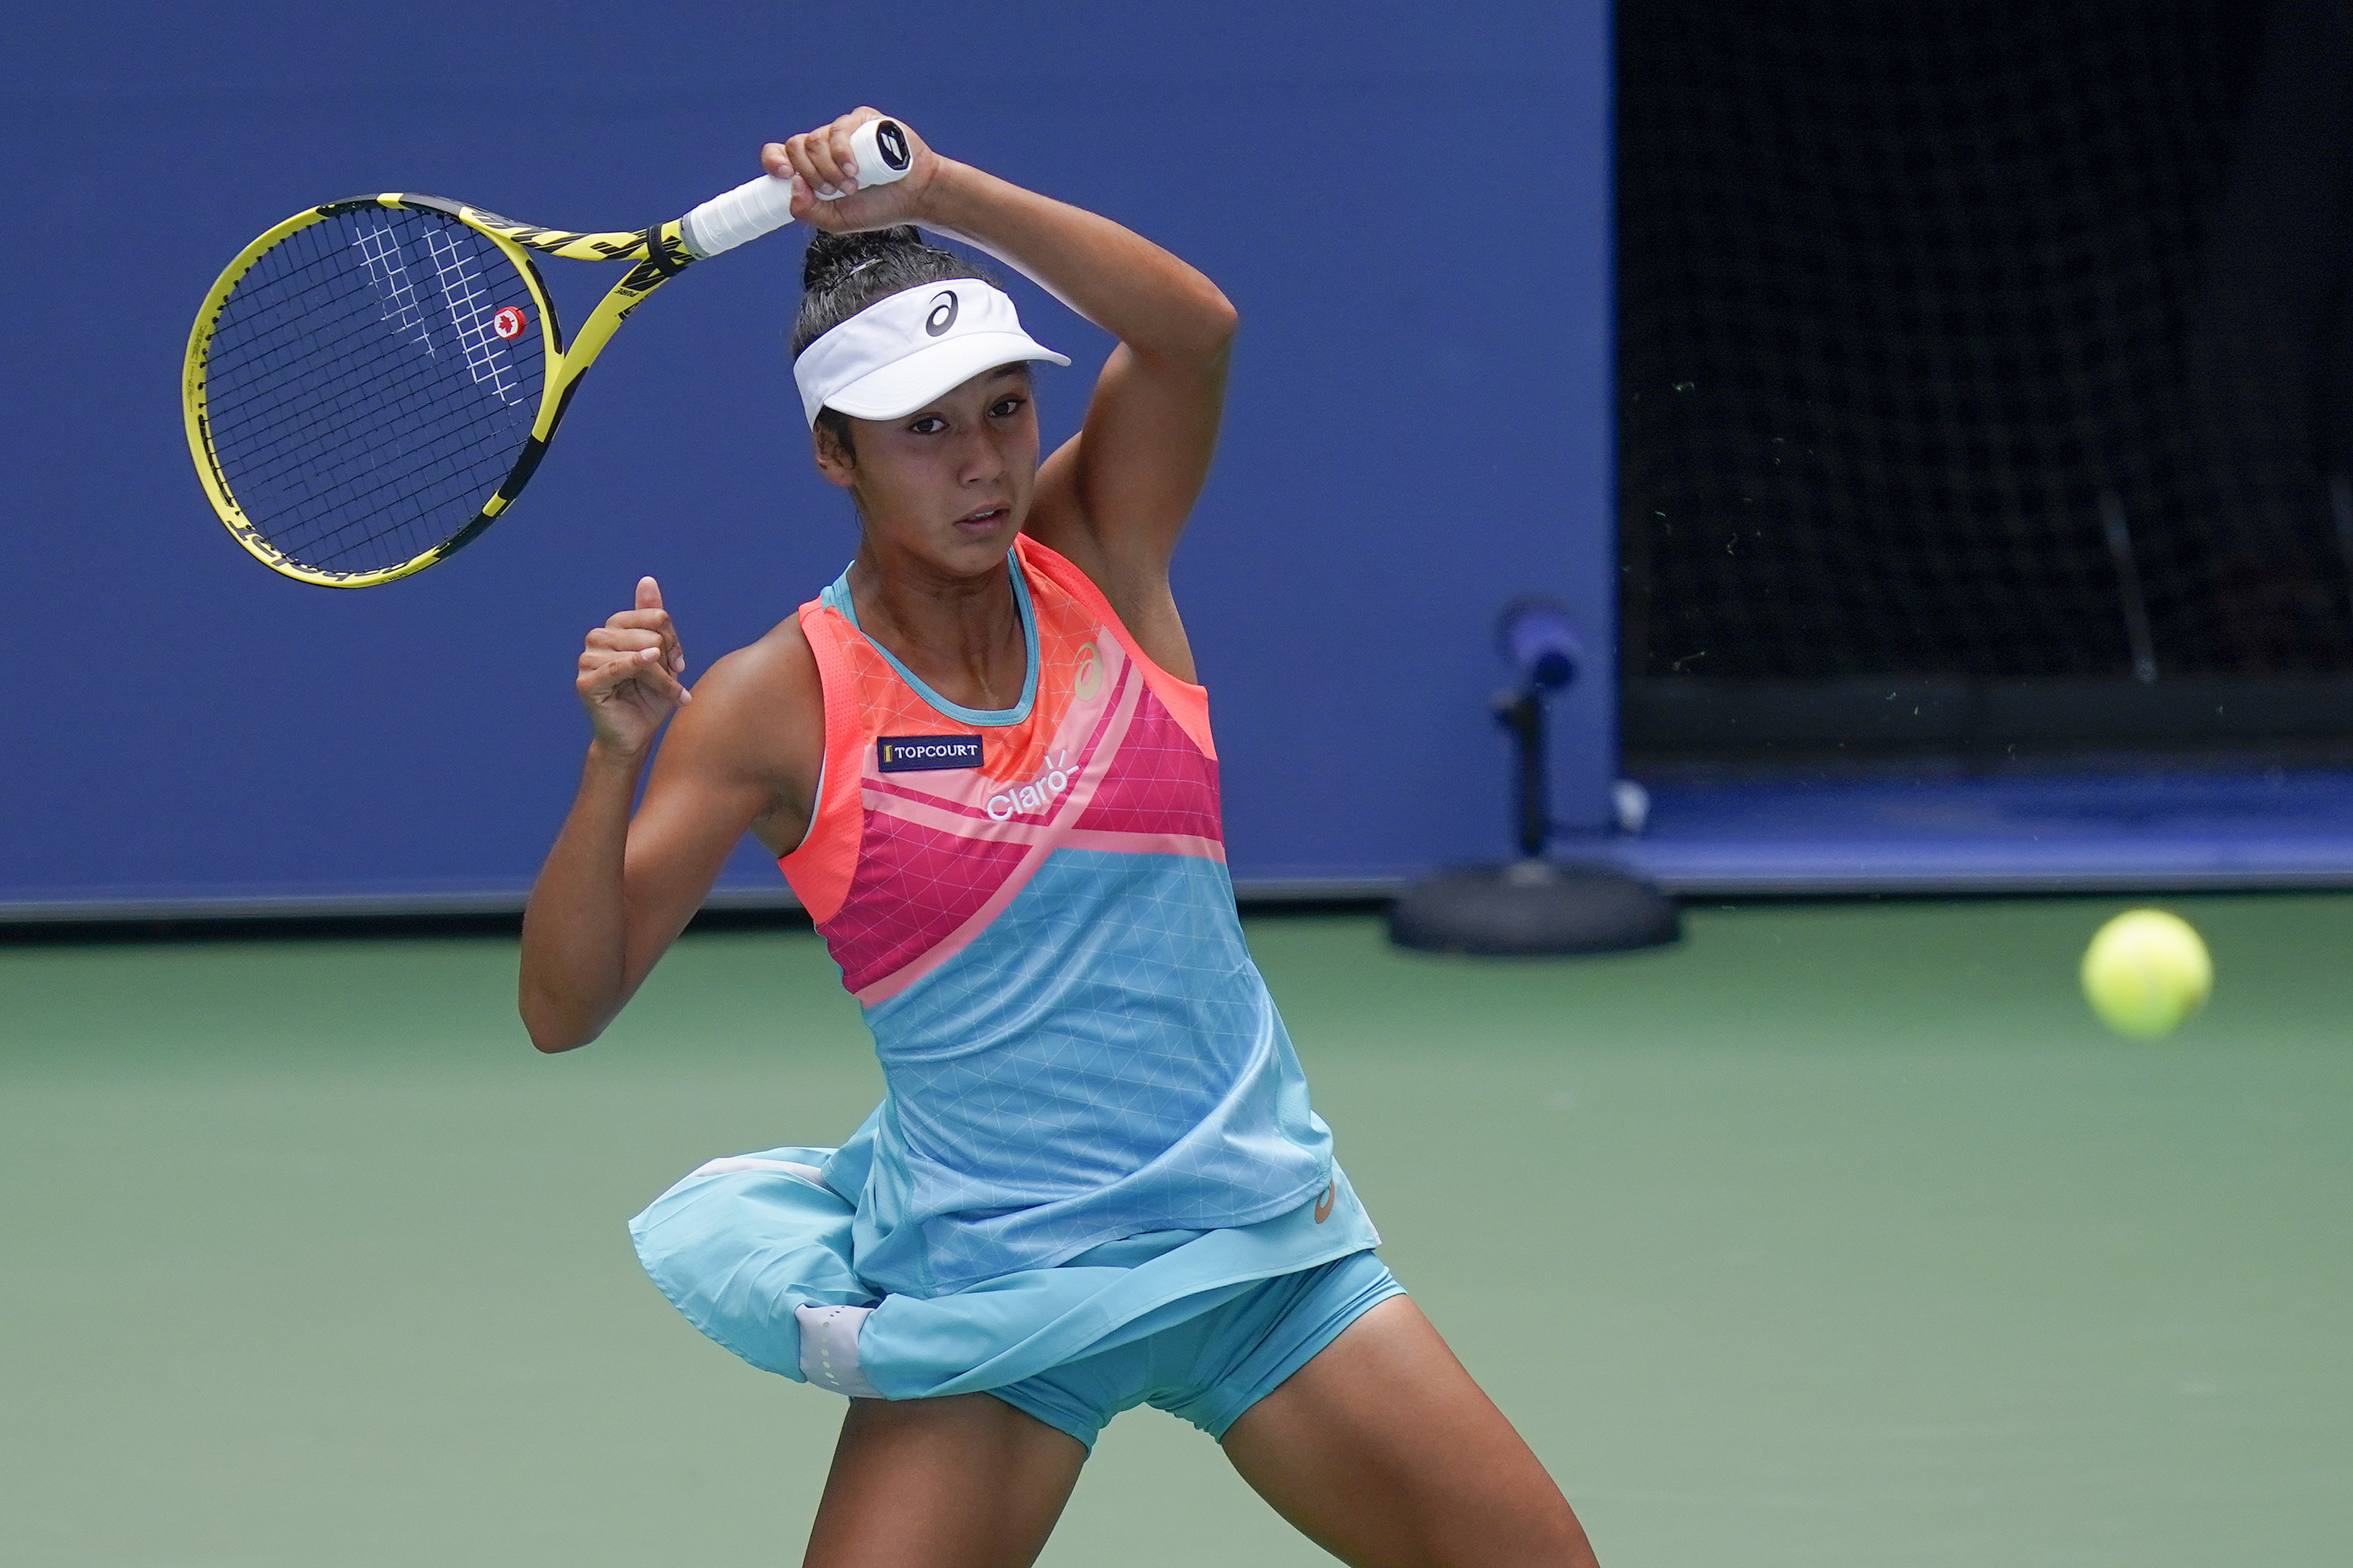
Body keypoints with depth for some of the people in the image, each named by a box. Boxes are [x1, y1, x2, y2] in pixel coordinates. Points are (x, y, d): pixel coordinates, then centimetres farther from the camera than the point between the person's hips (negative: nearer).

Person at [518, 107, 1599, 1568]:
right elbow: (566, 1007, -9)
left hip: (1263, 1241, 2)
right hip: (992, 1307, -2)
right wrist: (615, 759, -24)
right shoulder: (778, 703, -6)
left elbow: (1193, 327, -19)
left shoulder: (1096, 556, 1)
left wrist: (933, 191, -30)